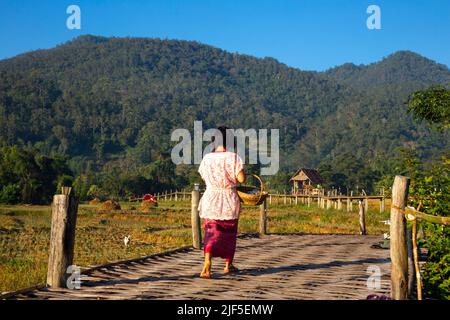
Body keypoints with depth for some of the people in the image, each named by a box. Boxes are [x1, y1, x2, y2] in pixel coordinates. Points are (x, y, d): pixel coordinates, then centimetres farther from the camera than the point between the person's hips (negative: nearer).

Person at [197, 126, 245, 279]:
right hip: (229, 200, -1)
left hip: (210, 199, 2)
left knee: (211, 233, 0)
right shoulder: (233, 158, -10)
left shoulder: (207, 159, 0)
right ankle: (228, 265, 29)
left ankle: (207, 263, -23)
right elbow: (241, 179, -13)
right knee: (229, 233, 16)